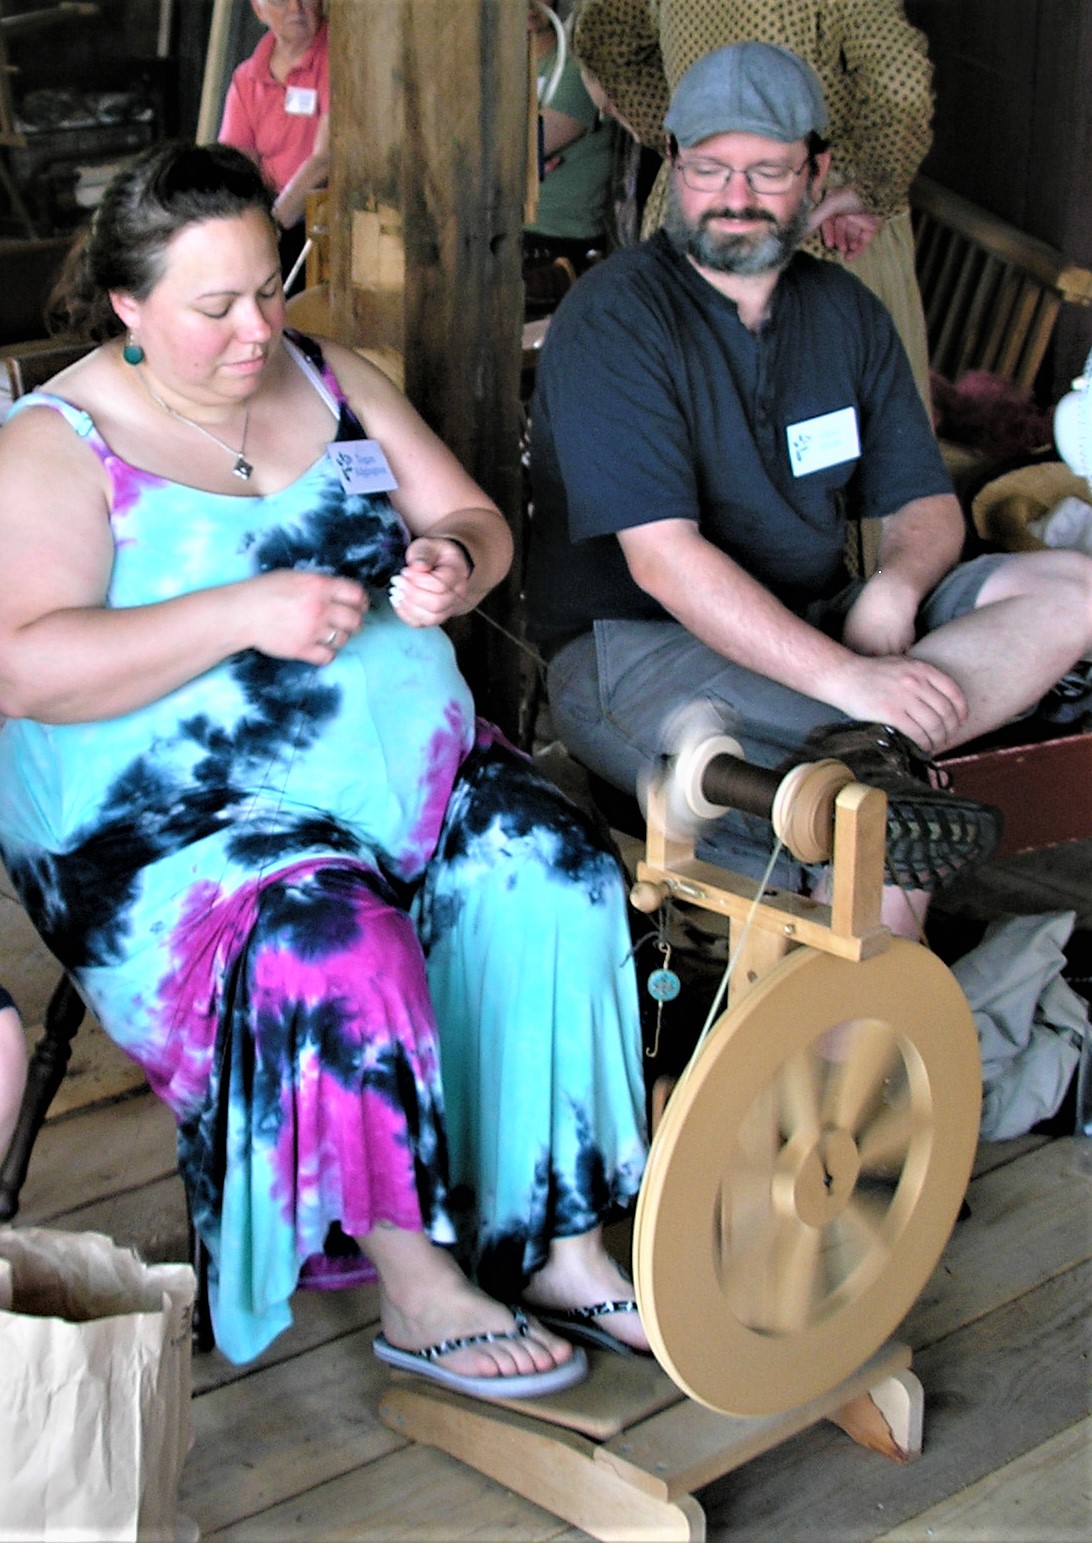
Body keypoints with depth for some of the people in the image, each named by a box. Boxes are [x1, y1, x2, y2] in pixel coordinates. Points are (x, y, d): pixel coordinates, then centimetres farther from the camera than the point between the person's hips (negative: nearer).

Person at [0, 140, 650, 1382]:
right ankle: (415, 1294, -16)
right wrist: (246, 614, -27)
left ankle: (557, 1245, -11)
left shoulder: (330, 381, 11)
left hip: (410, 769, 6)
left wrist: (456, 565, -15)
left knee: (554, 881, -20)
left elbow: (475, 521, 11)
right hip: (178, 824, -5)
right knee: (342, 950, -32)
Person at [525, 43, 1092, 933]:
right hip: (635, 648, -8)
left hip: (817, 627, 8)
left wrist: (892, 591, -15)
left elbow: (926, 504, 11)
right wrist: (845, 677, -29)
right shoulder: (613, 318, -11)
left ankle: (871, 747, -34)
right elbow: (663, 556, -21)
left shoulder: (846, 312, 11)